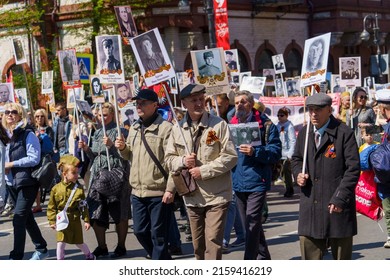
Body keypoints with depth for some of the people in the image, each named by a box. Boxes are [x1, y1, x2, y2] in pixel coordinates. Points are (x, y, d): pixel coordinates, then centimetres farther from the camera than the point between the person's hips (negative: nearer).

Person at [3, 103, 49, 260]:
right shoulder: (6, 134, 12)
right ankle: (41, 249, 30)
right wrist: (4, 167, 2)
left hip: (27, 183, -8)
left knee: (18, 219, -12)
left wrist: (12, 164, -16)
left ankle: (16, 257, -10)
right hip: (11, 182, 8)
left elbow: (34, 158, -15)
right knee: (27, 218, 16)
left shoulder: (28, 134, -10)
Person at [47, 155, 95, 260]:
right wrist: (52, 221, -2)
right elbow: (51, 207, 1)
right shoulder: (56, 189, -6)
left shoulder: (79, 188, -4)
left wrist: (86, 220, -2)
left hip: (75, 220, 0)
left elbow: (84, 206, 0)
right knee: (60, 243, -5)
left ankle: (89, 256, 36)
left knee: (79, 242, 13)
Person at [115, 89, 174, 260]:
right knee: (140, 231, 14)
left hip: (159, 192, -8)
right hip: (138, 191, 8)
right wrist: (123, 148, 2)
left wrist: (170, 189, -18)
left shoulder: (165, 128, -10)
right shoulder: (134, 129, 14)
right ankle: (165, 262, 33)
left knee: (158, 235, 0)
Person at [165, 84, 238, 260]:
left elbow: (230, 157, -11)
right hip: (192, 196, 5)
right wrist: (182, 161, -12)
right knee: (198, 245, 15)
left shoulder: (219, 125, -7)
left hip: (216, 195, -4)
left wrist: (204, 171, -16)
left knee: (213, 242, -11)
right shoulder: (178, 129, 5)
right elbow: (169, 159, 10)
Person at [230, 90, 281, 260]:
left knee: (252, 225, -11)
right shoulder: (232, 125, 13)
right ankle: (263, 256, 32)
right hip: (238, 182, 7)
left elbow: (276, 151, -10)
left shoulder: (264, 124, -4)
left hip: (256, 181, -7)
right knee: (249, 225, 16)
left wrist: (255, 152, -24)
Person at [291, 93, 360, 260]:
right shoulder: (304, 133, 10)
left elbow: (353, 169, -11)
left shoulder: (344, 133, -8)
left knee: (342, 256, 7)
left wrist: (340, 198, -17)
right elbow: (296, 158, 24)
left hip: (337, 206, -5)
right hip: (310, 205, 5)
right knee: (309, 253, 6)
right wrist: (298, 174, 1)